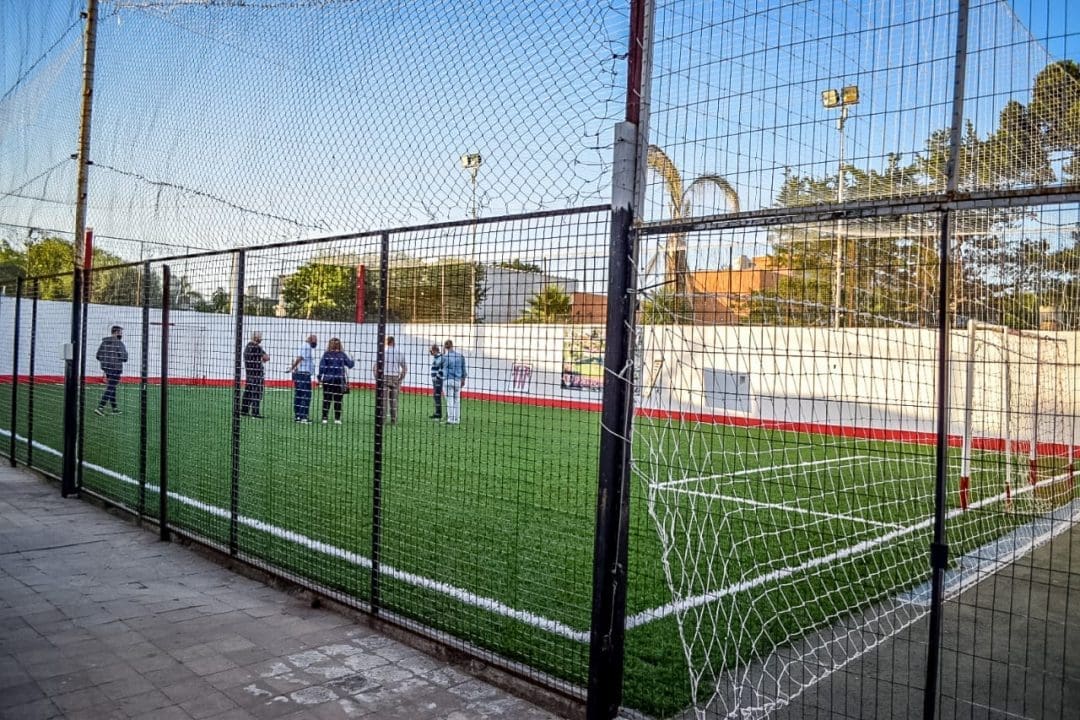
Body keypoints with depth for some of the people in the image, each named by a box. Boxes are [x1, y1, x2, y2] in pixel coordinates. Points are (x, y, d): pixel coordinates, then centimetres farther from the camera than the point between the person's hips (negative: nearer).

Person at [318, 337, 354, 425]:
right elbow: (350, 364, 3)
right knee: (338, 400, 7)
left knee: (326, 399, 5)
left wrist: (320, 378, 2)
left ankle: (324, 418, 1)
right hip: (339, 380, 0)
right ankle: (337, 419, 7)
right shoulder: (342, 354, -2)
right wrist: (352, 360, 24)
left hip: (327, 380, 0)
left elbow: (322, 367, -6)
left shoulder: (326, 354, -3)